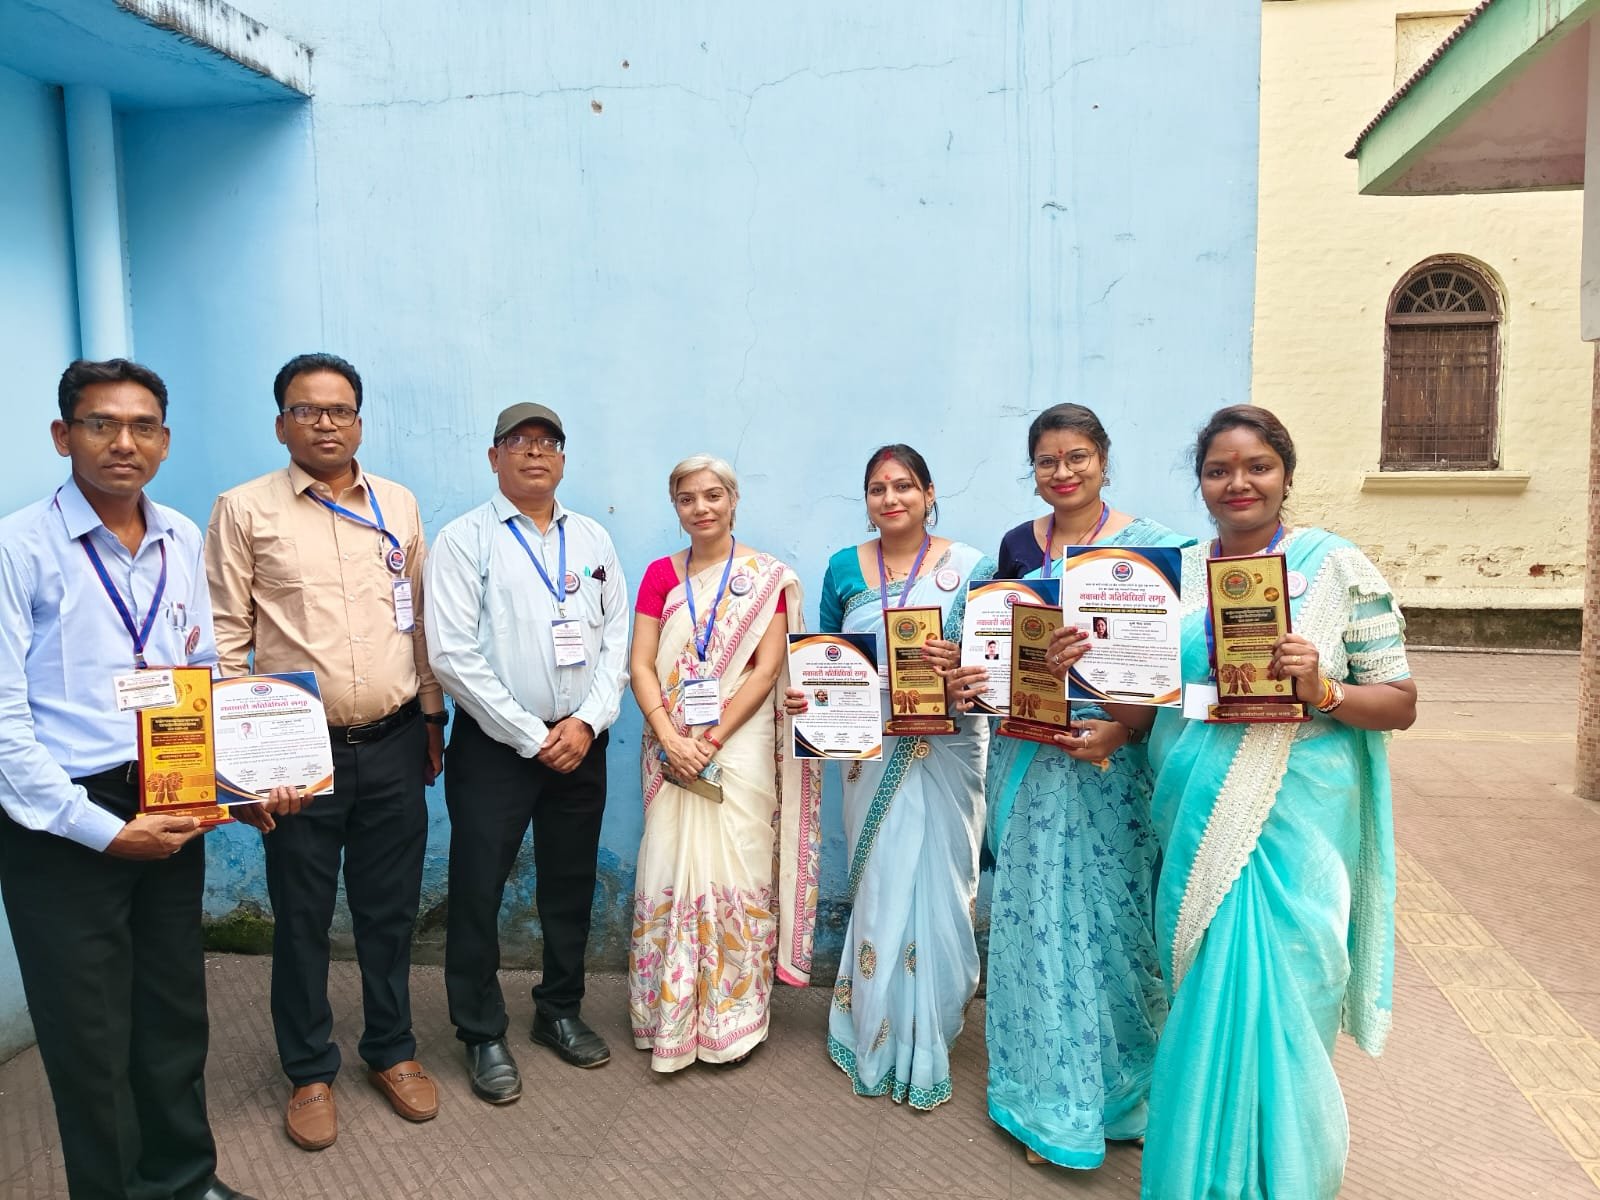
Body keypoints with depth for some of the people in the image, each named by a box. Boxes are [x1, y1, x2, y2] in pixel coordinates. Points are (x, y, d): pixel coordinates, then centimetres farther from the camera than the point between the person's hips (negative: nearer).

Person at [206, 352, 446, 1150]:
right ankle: (310, 1072, 29)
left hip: (395, 745, 3)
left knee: (390, 909, 13)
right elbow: (225, 639, -3)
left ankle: (391, 1051, 32)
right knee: (302, 917, 11)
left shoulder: (399, 506, 8)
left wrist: (433, 718, 12)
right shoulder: (244, 510, -3)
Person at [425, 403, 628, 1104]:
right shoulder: (465, 539, -4)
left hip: (580, 742, 4)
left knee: (571, 886, 14)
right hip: (495, 744, -4)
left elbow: (617, 640, 6)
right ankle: (483, 1034, 22)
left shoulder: (593, 540, 9)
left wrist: (586, 722, -8)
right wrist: (532, 737, -13)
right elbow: (452, 654, -12)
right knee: (477, 892, 3)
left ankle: (560, 1012, 34)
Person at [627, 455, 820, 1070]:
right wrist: (672, 739, -12)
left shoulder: (768, 576, 0)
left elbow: (767, 669, -6)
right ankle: (667, 1013, 22)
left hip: (740, 746, -2)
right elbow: (640, 665, 2)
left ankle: (733, 1016, 18)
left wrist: (712, 739, -14)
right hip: (672, 748, 3)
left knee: (735, 870, 1)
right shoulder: (660, 574, 9)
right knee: (669, 873, 6)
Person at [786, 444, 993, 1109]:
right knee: (877, 890, 7)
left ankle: (928, 1046, 22)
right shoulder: (843, 569, 7)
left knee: (936, 886, 4)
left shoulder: (972, 567, -1)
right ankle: (877, 1041, 26)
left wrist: (962, 661, -23)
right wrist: (805, 694, -6)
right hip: (873, 755, 2)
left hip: (945, 754, -2)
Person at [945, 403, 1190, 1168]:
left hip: (1112, 762, -3)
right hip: (1027, 758, 3)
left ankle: (1116, 1091, 29)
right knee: (1033, 920, 8)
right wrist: (972, 683, -8)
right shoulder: (1018, 546, 8)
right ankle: (1047, 1096, 26)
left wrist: (1121, 730, -21)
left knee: (1107, 918, 4)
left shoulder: (1149, 544, -4)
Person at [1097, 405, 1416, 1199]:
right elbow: (1147, 699, 9)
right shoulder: (1176, 573, 7)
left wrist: (1320, 689, -20)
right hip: (1193, 826, 3)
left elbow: (1401, 703, -2)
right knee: (1204, 1004, 12)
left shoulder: (1337, 567, -3)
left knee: (1273, 1003, 0)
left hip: (1292, 828, -3)